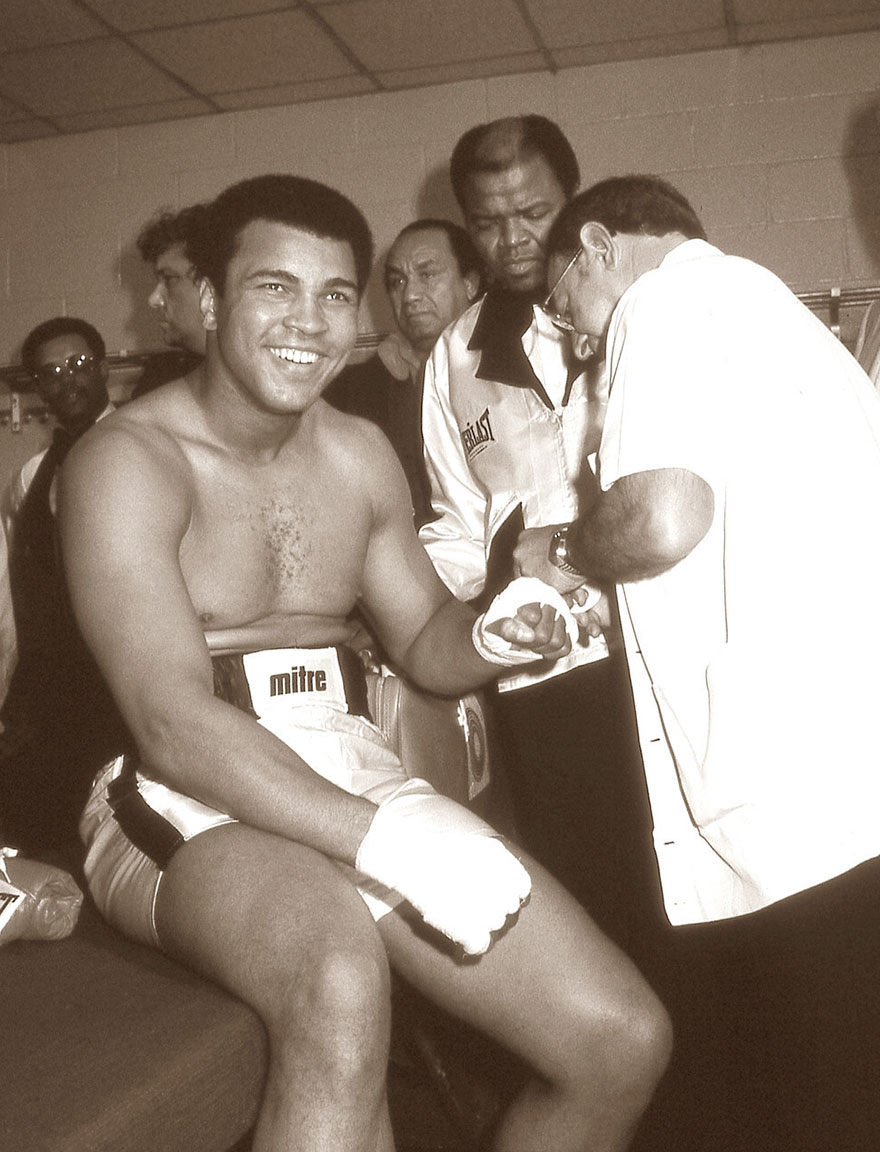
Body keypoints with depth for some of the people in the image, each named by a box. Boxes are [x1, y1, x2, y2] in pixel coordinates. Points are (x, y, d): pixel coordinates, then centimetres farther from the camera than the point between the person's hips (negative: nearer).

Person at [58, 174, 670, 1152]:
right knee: (340, 979, -41)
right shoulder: (129, 461, -9)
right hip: (185, 804, -5)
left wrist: (490, 637, -6)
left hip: (350, 774, 6)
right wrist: (387, 841, -27)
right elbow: (173, 726, -20)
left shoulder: (360, 453, 11)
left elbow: (424, 641, 18)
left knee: (624, 1038, -5)